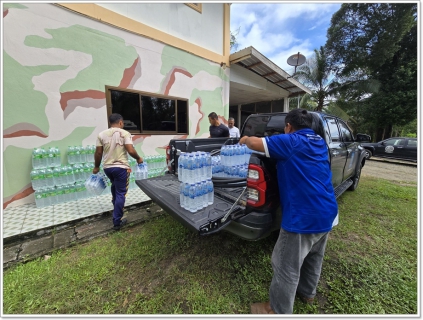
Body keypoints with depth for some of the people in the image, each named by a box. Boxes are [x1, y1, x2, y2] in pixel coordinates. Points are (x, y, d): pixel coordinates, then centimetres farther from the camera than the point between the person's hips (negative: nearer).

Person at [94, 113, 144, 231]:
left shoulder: (101, 134, 3)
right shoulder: (125, 133, -9)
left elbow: (98, 153, 4)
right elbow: (131, 151, -19)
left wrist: (96, 167, 16)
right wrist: (138, 158, -1)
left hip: (107, 167, 5)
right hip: (121, 167, -5)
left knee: (115, 187, 29)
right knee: (120, 193, 3)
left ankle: (116, 208, 46)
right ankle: (117, 221, 9)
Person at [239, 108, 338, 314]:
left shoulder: (292, 142, -14)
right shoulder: (320, 143, 11)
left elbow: (255, 143, -21)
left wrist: (245, 139, 0)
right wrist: (276, 143, 25)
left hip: (303, 217, -9)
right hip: (327, 213, 9)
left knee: (286, 267, 9)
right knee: (314, 258, 28)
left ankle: (278, 310, 28)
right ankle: (307, 292, 51)